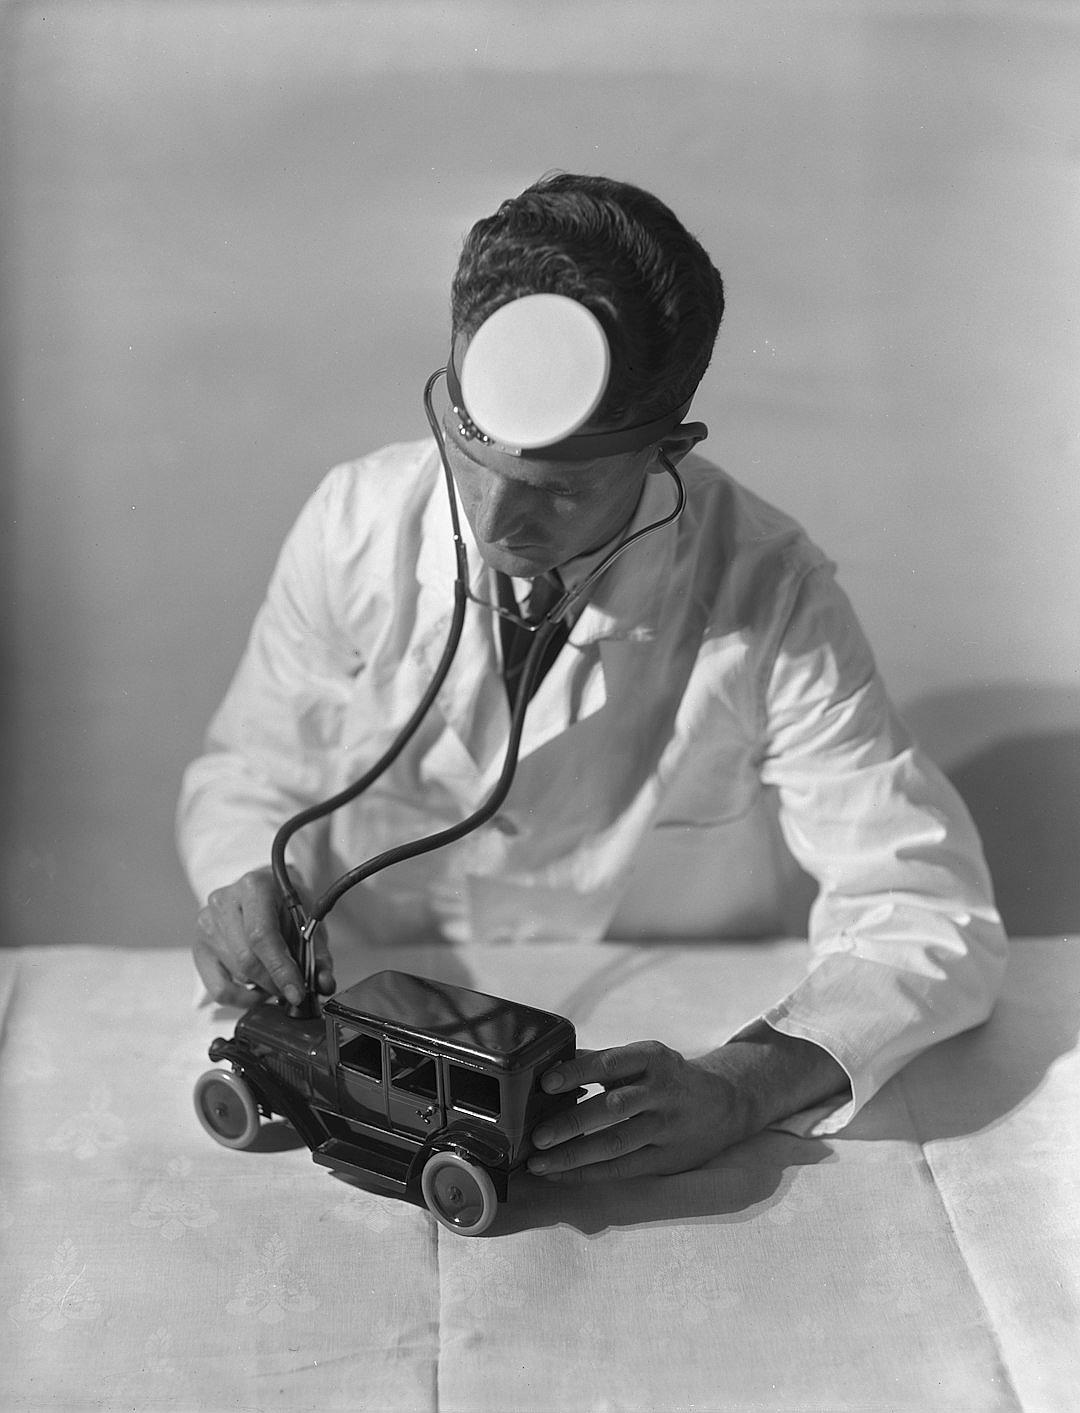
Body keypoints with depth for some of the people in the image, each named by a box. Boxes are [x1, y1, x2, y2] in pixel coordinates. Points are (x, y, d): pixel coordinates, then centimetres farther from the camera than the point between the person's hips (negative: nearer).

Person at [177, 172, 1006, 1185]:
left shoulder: (771, 603, -17)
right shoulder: (354, 522, -10)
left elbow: (930, 917, -16)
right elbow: (247, 774, 5)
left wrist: (739, 1090, -33)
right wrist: (247, 884, -18)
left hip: (651, 1078, -1)